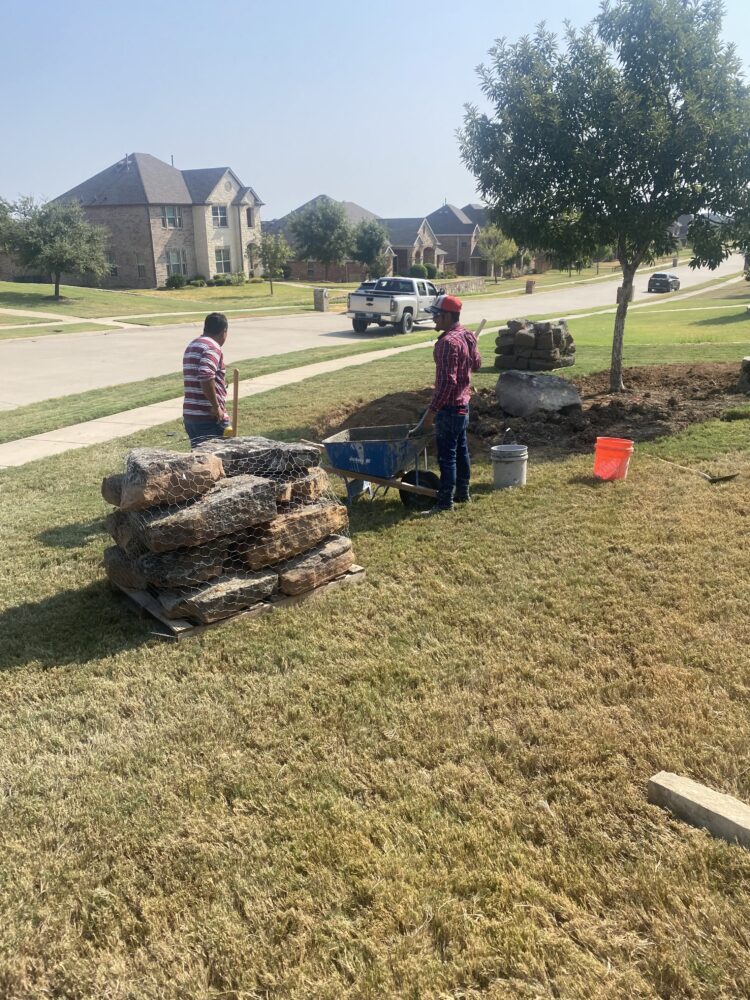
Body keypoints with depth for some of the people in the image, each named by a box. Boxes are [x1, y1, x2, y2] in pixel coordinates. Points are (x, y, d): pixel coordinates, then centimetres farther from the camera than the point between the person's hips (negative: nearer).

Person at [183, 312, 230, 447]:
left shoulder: (192, 346, 17)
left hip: (189, 415, 9)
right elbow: (206, 376, -28)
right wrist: (216, 406, -20)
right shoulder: (213, 348, -13)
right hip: (209, 417, -9)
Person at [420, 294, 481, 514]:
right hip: (463, 403, 10)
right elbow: (476, 364, 21)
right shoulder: (467, 335, 8)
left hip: (449, 407, -10)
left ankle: (445, 501, 2)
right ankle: (463, 493, 29)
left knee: (446, 454, -4)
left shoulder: (449, 342, -22)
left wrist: (433, 410, -23)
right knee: (461, 450, 18)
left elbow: (448, 381, -26)